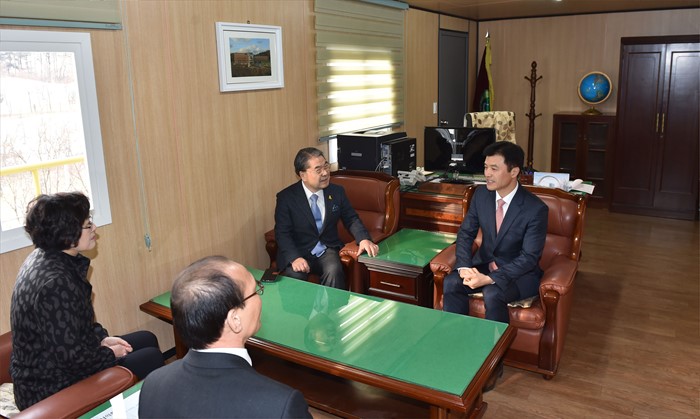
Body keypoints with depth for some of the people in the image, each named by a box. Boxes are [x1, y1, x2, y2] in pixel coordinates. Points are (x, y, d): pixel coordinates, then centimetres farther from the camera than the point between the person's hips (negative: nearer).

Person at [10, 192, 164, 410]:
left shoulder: (45, 258, -1)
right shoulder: (55, 282, -32)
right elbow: (72, 358, -28)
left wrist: (102, 338, 3)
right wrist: (111, 354, -11)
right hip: (51, 389, -9)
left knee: (147, 339, 15)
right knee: (152, 357, -5)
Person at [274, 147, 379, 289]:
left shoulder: (337, 191, 2)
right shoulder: (286, 197, -7)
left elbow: (351, 219, 9)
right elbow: (282, 233, -9)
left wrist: (364, 239, -12)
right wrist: (295, 258, -26)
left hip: (328, 250, 2)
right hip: (299, 251, -2)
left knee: (334, 272, -29)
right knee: (295, 276, -32)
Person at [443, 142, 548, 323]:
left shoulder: (536, 209, -20)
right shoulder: (481, 194, -5)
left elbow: (529, 257, -20)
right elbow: (465, 233, 1)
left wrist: (490, 279, -29)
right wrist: (464, 267, -18)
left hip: (520, 272, -4)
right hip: (484, 264, 5)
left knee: (492, 294, -33)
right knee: (451, 283, -20)